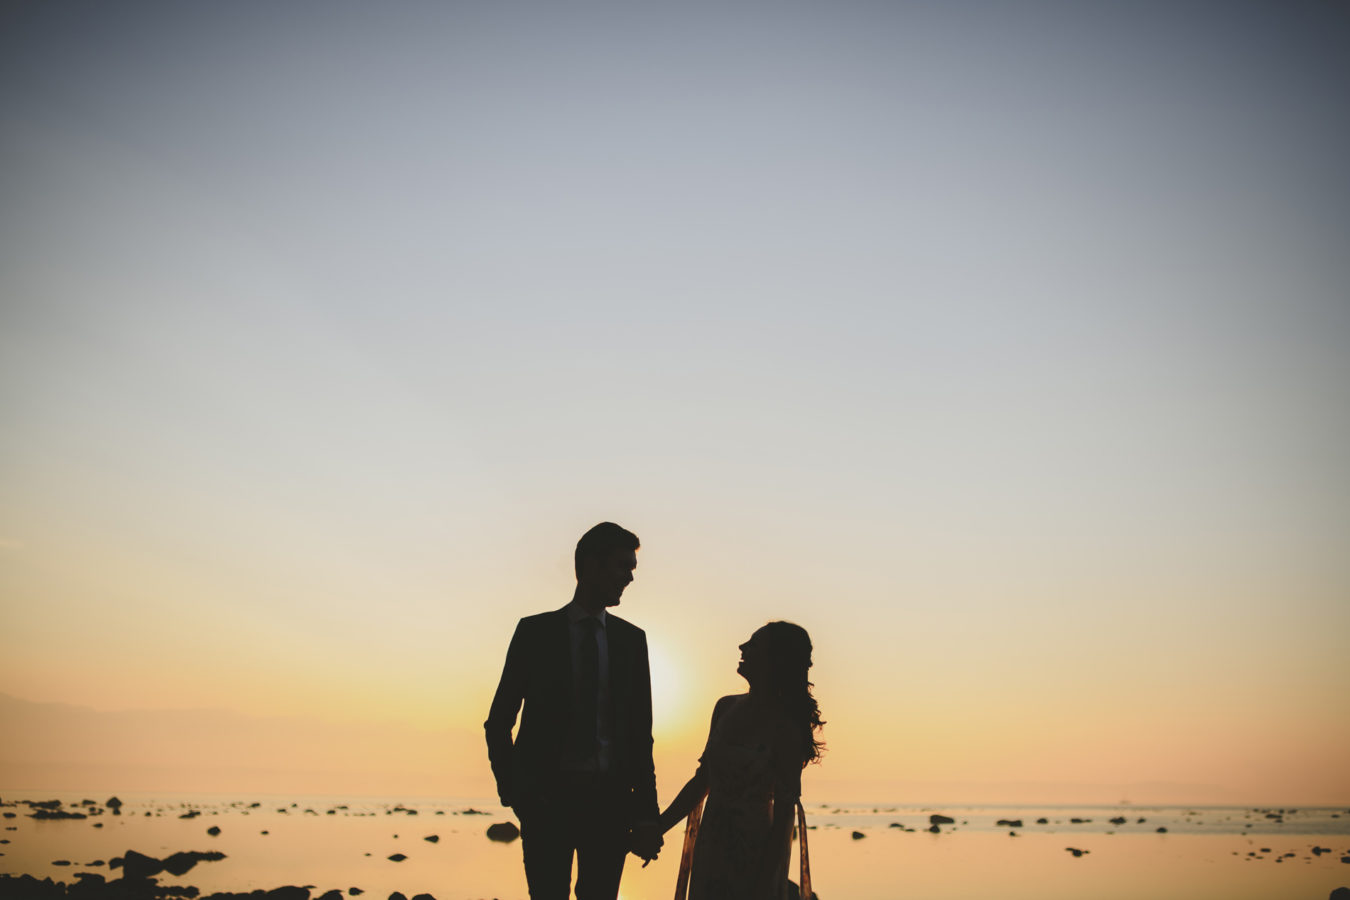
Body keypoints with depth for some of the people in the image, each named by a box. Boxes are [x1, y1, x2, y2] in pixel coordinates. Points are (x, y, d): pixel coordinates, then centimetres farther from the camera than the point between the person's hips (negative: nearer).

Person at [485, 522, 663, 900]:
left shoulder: (632, 639, 10)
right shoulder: (535, 632, 2)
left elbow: (640, 730, 11)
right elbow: (498, 722, 5)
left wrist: (646, 813, 5)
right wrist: (511, 791, -5)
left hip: (609, 798, 2)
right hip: (547, 797, -2)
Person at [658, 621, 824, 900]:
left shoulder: (784, 729, -15)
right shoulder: (726, 707, 3)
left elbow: (784, 814, -14)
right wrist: (656, 829, 8)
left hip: (754, 854, -6)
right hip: (711, 848, 6)